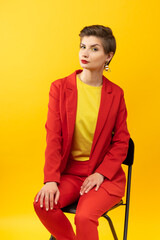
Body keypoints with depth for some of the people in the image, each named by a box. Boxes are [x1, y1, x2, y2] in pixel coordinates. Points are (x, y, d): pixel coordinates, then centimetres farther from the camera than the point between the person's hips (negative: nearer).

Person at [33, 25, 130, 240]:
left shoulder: (115, 93, 2)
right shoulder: (60, 87, 1)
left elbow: (121, 142, 3)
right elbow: (53, 137, -5)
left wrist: (100, 174, -12)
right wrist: (51, 180, -14)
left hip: (106, 175, -1)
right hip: (69, 171, 2)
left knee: (84, 217, -28)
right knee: (43, 204, -24)